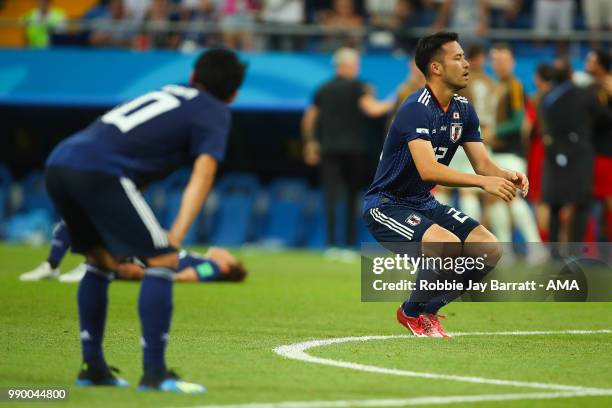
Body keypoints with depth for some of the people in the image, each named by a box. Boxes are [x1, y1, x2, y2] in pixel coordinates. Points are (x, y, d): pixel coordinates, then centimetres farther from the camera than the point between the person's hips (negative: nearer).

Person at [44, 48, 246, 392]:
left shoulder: (167, 94, 32)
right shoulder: (215, 113, 11)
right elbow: (202, 176, -5)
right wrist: (175, 237, -15)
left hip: (60, 161, 8)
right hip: (100, 171, -8)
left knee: (102, 261, 24)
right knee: (162, 260, -3)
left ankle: (93, 367, 25)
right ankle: (154, 373, -7)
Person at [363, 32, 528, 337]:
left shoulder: (463, 109, 4)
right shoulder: (416, 109, -23)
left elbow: (483, 164, 2)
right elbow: (428, 170, -34)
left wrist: (506, 176, -21)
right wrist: (484, 182, -40)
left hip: (424, 204, 9)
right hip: (386, 206, -9)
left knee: (489, 249, -7)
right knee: (448, 246, -32)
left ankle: (426, 310, 10)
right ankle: (413, 313, -5)